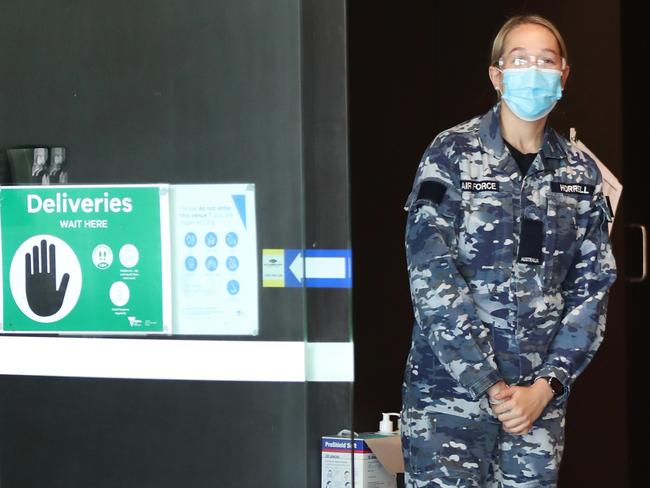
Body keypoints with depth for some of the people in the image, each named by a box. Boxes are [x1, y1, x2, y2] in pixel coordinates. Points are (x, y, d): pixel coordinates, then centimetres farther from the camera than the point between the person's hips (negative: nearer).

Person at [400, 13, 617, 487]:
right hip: (449, 390, -3)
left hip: (540, 394, 3)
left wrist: (547, 384, -6)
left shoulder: (582, 173, 7)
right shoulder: (452, 155, -5)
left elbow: (592, 287, 6)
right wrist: (489, 387, -15)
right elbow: (433, 279, -12)